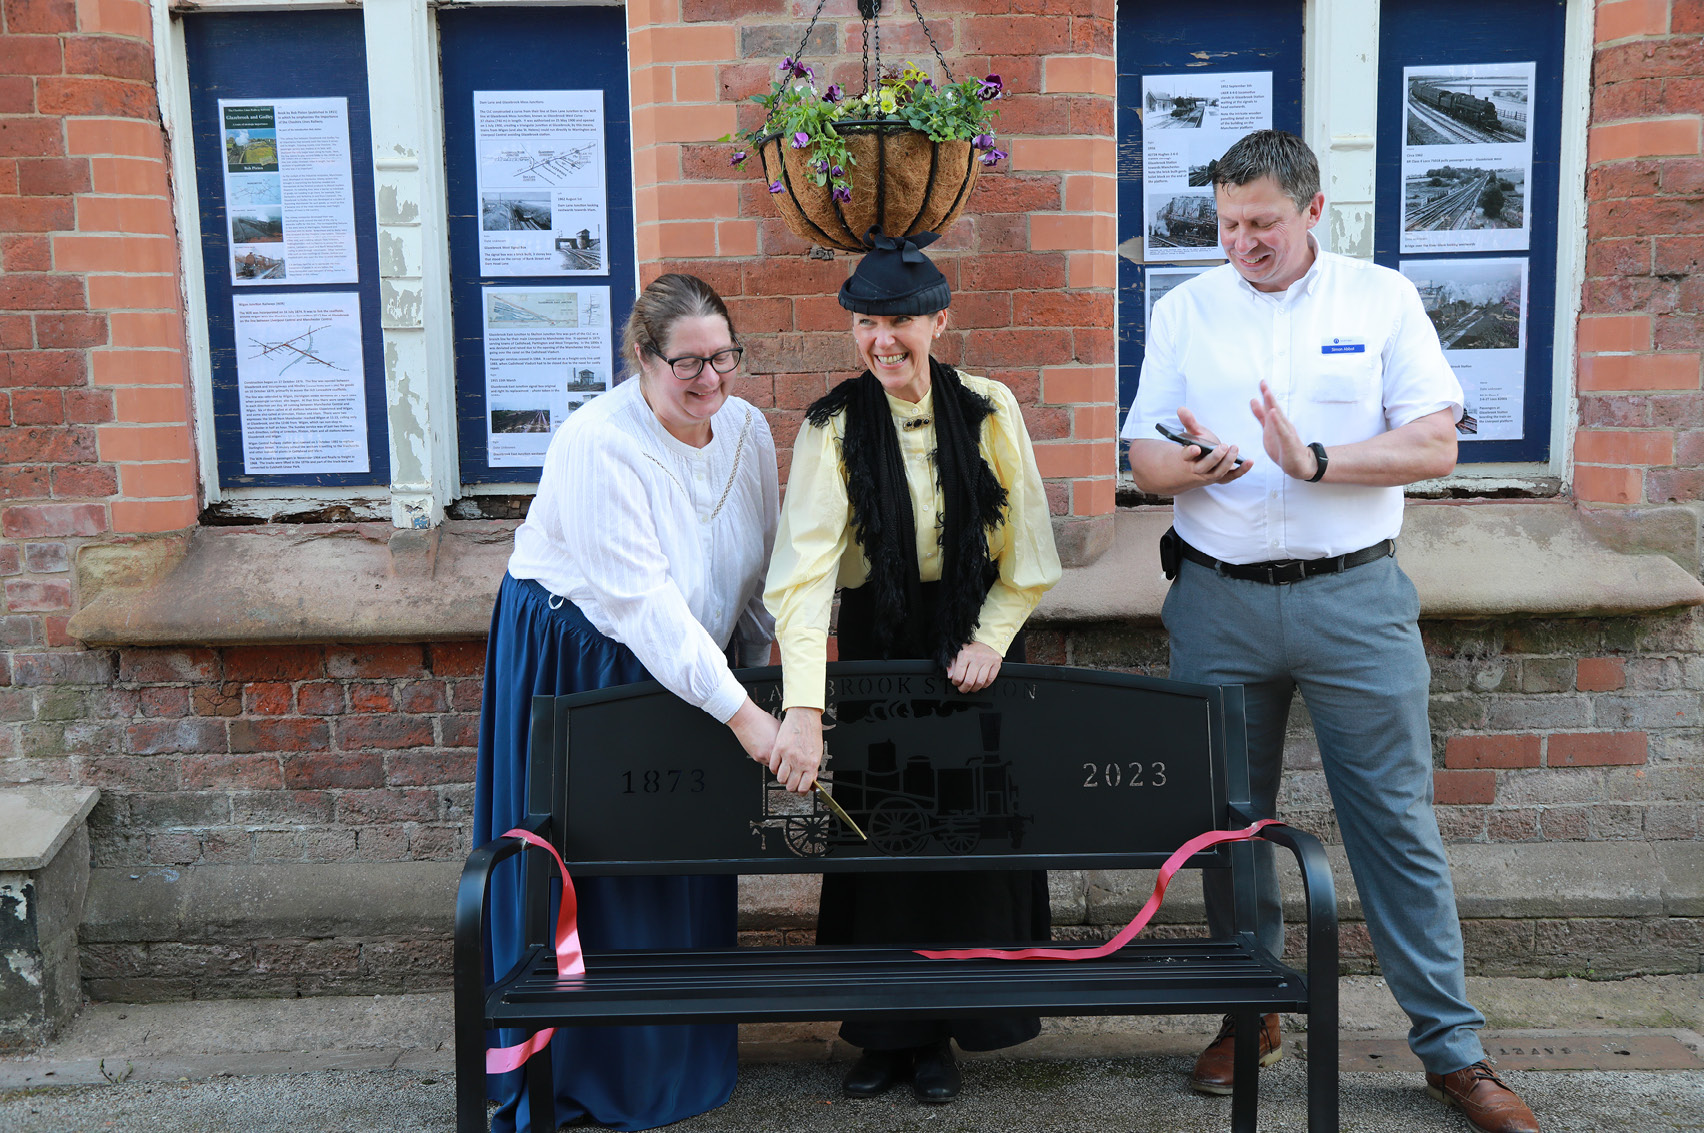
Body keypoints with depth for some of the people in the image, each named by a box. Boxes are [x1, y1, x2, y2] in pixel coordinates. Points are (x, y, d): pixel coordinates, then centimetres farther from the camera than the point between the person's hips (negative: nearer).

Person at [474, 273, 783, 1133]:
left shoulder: (746, 429, -5)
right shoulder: (596, 445, -25)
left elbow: (757, 566, 6)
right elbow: (642, 601, -31)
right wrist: (740, 712, -32)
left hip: (686, 664, 6)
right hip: (575, 664, -6)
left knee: (680, 863, 13)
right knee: (586, 873, 2)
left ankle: (672, 1058, 32)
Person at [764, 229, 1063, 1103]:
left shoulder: (990, 411, -5)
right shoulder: (833, 427, -10)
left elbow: (1026, 551, 0)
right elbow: (803, 567, -22)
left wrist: (990, 639, -12)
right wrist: (803, 707, -33)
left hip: (974, 641, 1)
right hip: (875, 644, -1)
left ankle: (944, 1031, 22)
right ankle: (883, 1030, 22)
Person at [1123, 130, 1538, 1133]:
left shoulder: (1383, 299, 2)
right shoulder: (1185, 310, 8)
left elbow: (1436, 447, -6)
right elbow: (1145, 456, 4)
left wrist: (1315, 461, -20)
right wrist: (1190, 465, -19)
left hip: (1354, 598, -2)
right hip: (1219, 601, 2)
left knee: (1396, 818, 2)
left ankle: (1453, 1049, 15)